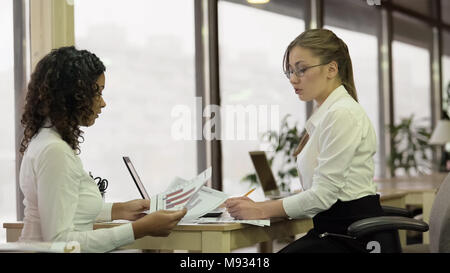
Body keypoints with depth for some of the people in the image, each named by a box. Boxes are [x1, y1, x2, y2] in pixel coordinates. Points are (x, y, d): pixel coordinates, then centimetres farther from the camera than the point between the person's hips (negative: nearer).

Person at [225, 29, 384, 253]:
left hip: (351, 236, -9)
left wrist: (262, 210, -13)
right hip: (334, 229, 9)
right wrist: (258, 207, 4)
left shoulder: (343, 114, -14)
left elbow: (323, 194, -18)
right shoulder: (326, 114, 17)